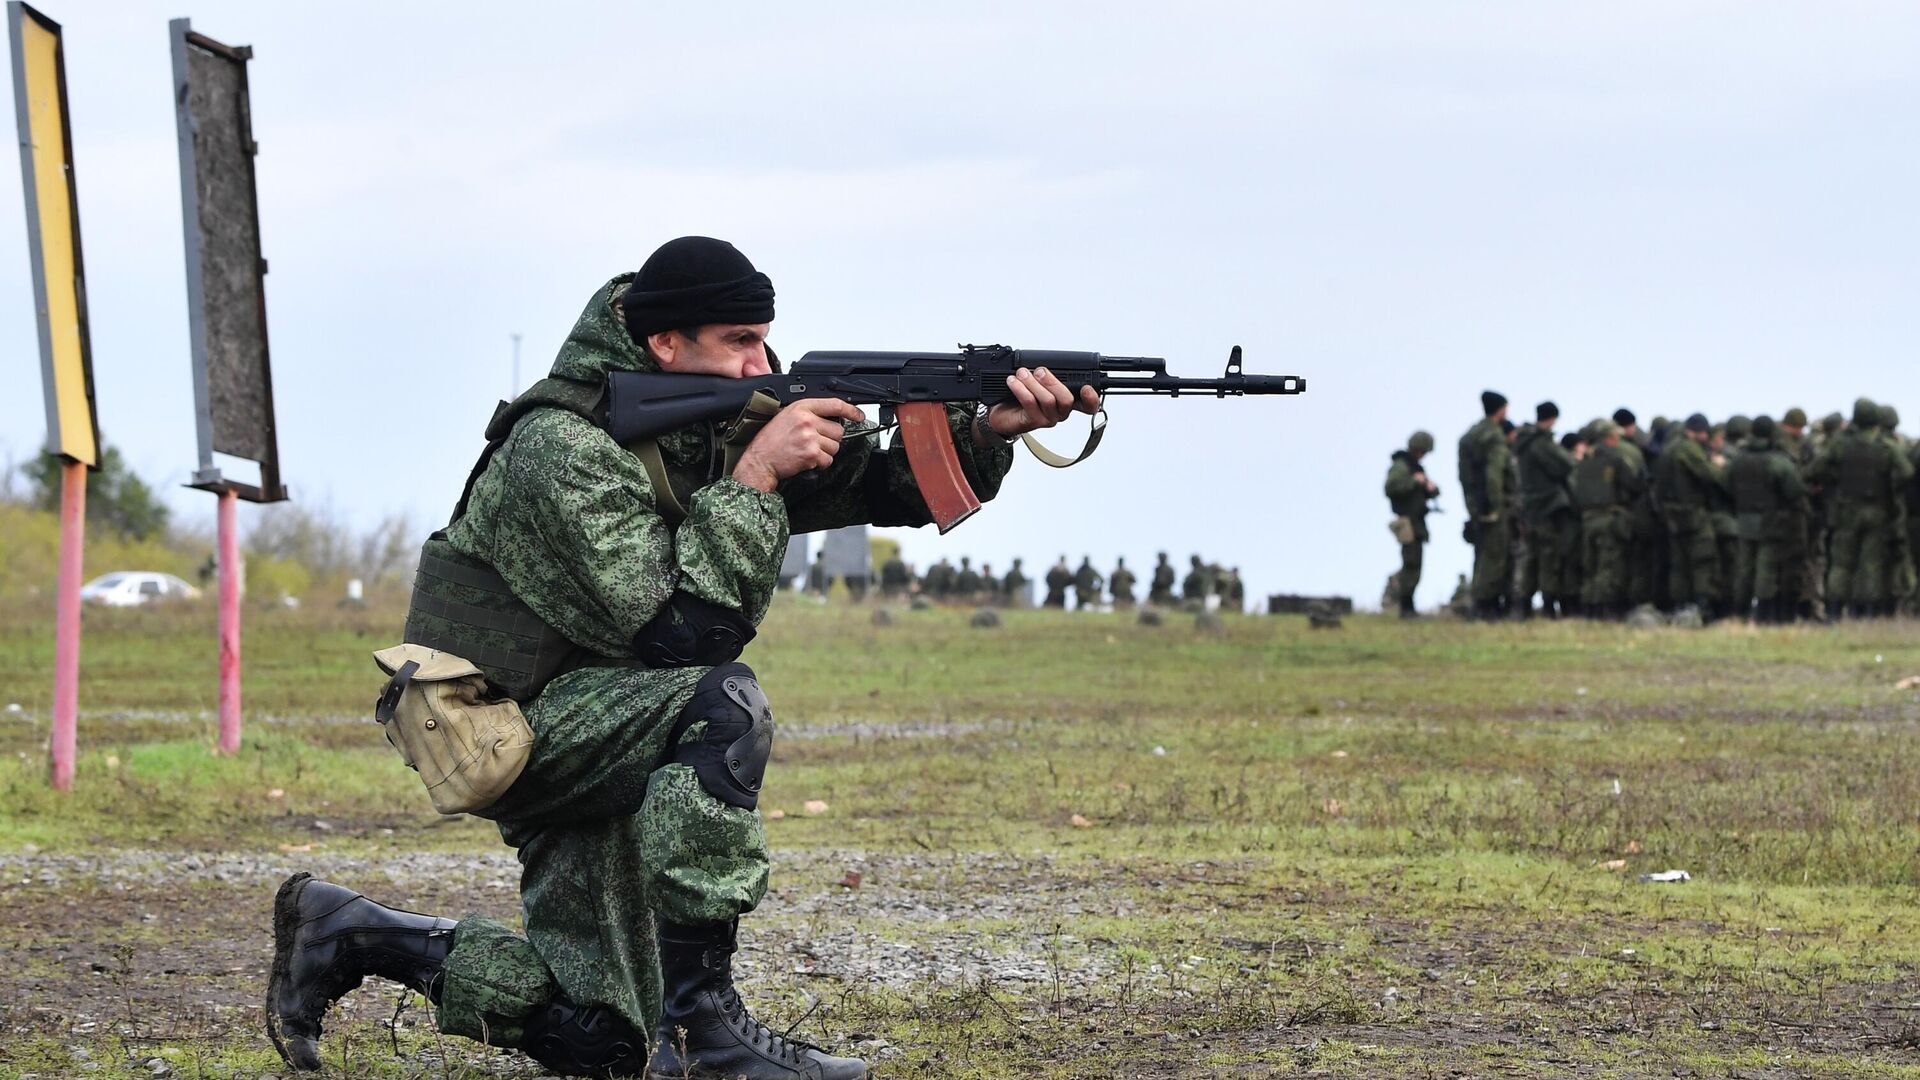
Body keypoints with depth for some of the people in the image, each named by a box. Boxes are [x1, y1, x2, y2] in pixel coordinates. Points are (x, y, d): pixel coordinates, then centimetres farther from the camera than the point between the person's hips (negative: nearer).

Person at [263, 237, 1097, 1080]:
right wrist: (754, 478, -29)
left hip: (587, 736, 8)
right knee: (723, 705, -34)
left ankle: (346, 932, 25)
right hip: (504, 721, -8)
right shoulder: (565, 451, -24)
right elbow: (683, 635, -31)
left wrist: (992, 430, -20)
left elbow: (891, 484, -2)